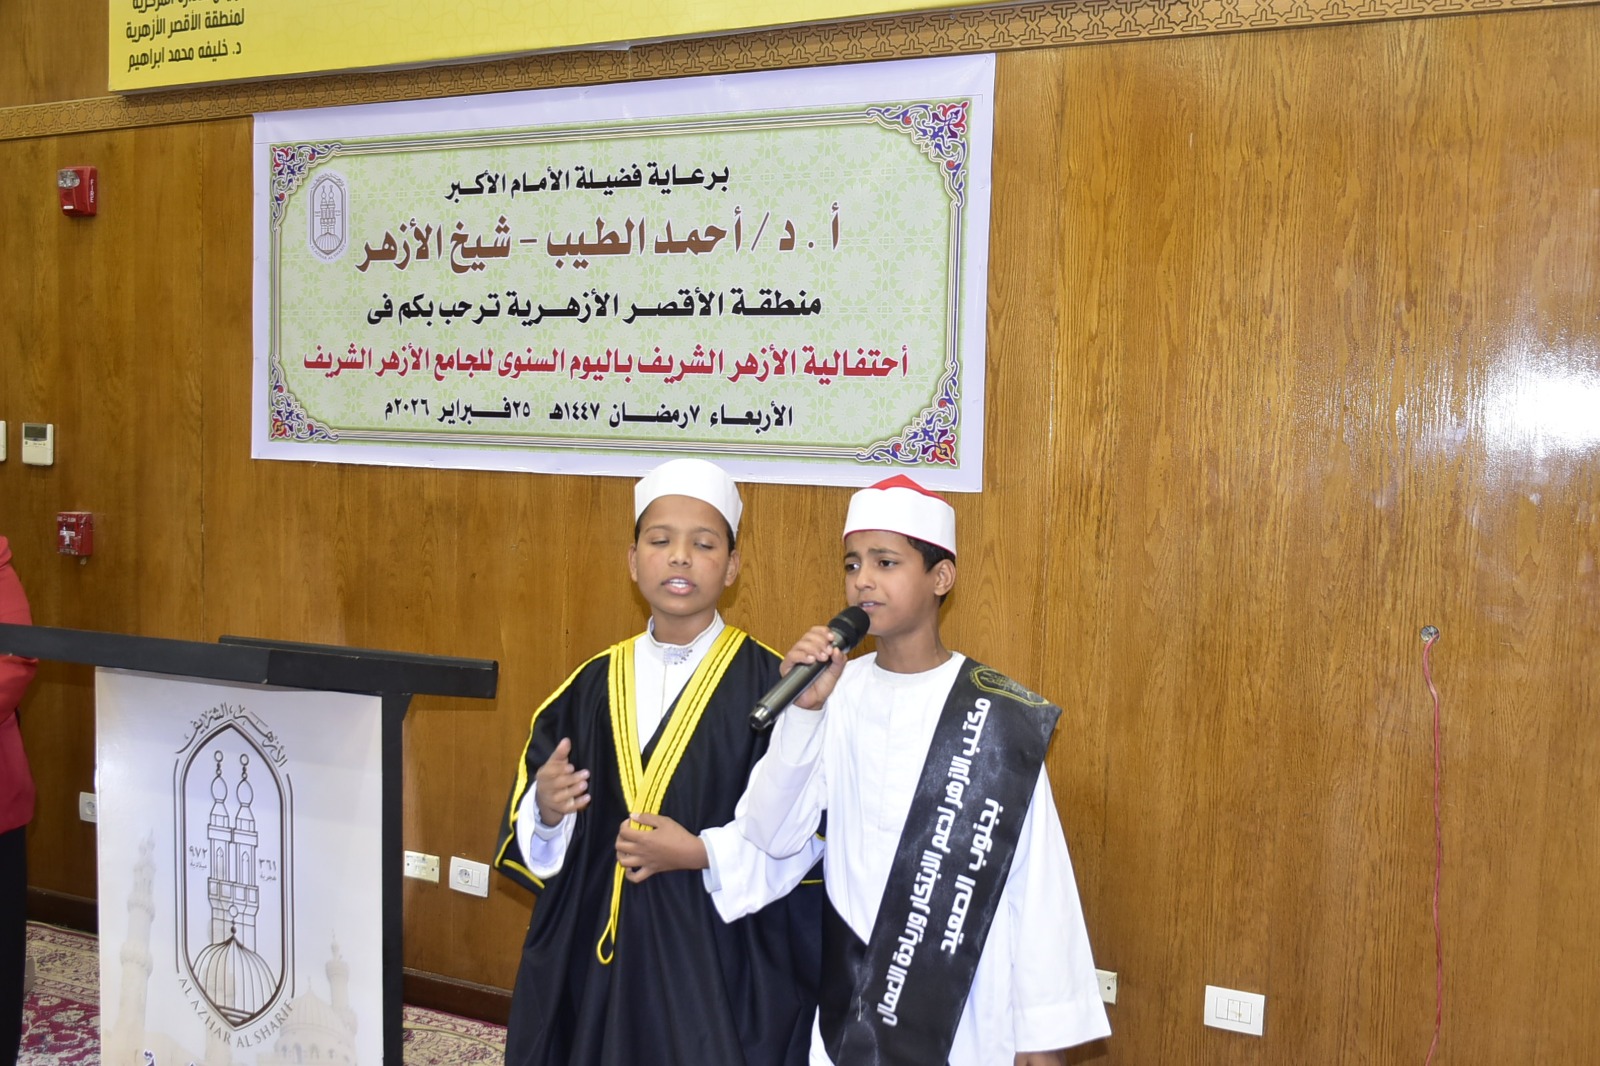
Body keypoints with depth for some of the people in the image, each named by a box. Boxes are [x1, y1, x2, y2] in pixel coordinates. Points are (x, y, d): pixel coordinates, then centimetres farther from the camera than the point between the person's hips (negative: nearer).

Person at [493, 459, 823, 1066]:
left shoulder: (768, 685, -8)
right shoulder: (592, 686, 5)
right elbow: (528, 815, 10)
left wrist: (702, 853, -18)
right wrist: (546, 809, -11)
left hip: (721, 956, -4)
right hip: (597, 948, 4)